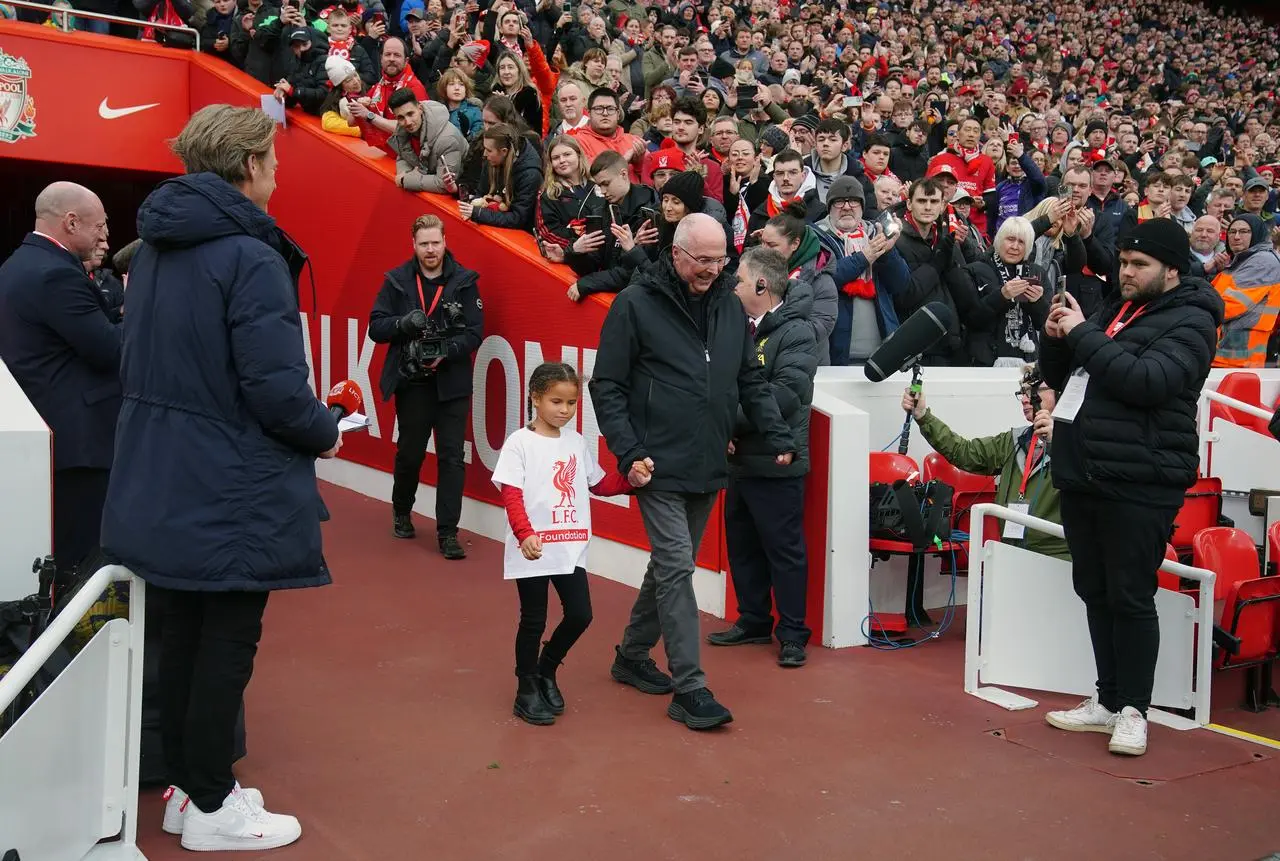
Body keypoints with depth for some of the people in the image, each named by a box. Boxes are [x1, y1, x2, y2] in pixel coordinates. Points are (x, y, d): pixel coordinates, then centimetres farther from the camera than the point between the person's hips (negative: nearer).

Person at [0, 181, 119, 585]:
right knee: (79, 559, -2)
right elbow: (111, 351, -18)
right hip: (74, 436, -10)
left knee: (44, 557, 17)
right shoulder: (57, 275, -18)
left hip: (36, 428, 10)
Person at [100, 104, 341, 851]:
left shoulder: (158, 247, 8)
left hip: (162, 480, 8)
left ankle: (188, 785, 30)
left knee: (184, 634, 17)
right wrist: (327, 433, -5)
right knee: (228, 643, 5)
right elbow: (276, 388, -23)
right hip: (231, 488, -8)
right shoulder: (250, 257, -18)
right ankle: (211, 810, 18)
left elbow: (146, 363, 14)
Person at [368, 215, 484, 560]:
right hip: (411, 382, 1)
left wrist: (446, 352, -19)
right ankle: (401, 512, 38)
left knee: (451, 457, -2)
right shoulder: (397, 280, 2)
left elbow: (474, 333, -4)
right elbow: (376, 327, 1)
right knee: (409, 452, 13)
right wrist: (404, 323, -18)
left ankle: (447, 532, 5)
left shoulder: (464, 281, -1)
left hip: (452, 383, -1)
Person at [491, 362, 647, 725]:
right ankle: (527, 690, 22)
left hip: (571, 549, 5)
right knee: (533, 620, 5)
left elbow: (599, 483, 16)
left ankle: (546, 670, 29)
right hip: (532, 550, -5)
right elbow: (511, 495, -15)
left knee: (580, 614, 4)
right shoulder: (519, 443, -8)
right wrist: (525, 535, -28)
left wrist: (630, 479, -1)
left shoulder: (577, 443, 9)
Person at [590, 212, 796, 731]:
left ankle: (633, 656, 33)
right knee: (677, 567, -8)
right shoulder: (636, 304, -7)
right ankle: (689, 688, -1)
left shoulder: (728, 305, 9)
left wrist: (778, 436, 5)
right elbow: (607, 387, -6)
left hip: (708, 469, 6)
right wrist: (628, 452, -15)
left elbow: (750, 380, 16)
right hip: (660, 468, -6)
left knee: (671, 566, 15)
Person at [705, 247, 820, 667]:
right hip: (739, 459, 8)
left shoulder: (796, 333, -12)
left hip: (776, 463, -8)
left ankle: (792, 634, 14)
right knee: (742, 546, 16)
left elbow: (785, 394, -23)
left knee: (784, 550, 2)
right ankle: (753, 621, 31)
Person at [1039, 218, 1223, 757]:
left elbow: (1148, 381, -22)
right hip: (1081, 475, 8)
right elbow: (1060, 378, 22)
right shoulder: (1113, 308, 19)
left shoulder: (1190, 321, -4)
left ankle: (1134, 710, 8)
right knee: (1095, 592, 11)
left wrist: (1083, 335, -17)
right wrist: (1056, 340, 2)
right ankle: (1108, 701, 22)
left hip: (1140, 483, -7)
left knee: (1131, 597, -4)